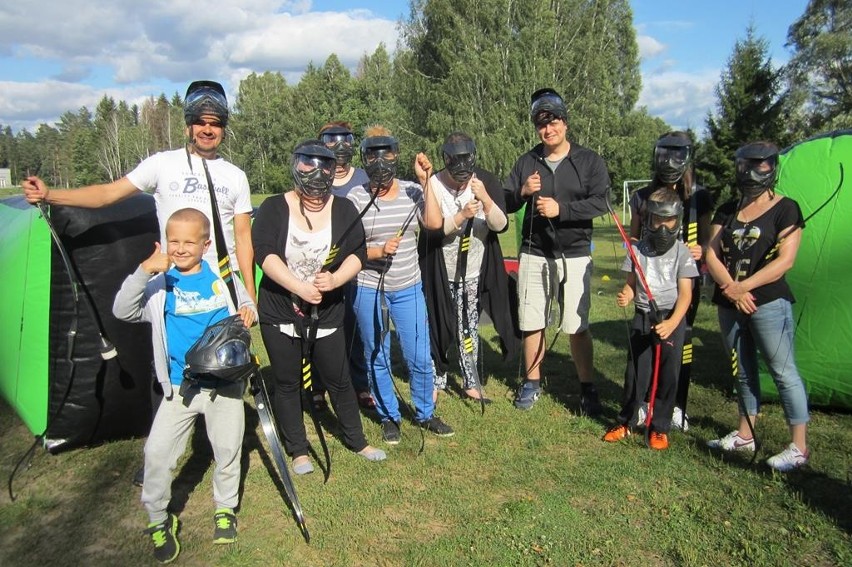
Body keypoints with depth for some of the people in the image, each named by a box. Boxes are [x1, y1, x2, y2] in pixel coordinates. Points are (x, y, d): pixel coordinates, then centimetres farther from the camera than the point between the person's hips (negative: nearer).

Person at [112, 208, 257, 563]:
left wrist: (248, 312, -11)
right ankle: (157, 519, 21)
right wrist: (144, 270, -26)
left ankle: (225, 509, 33)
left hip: (225, 383, 1)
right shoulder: (160, 285, -1)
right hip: (180, 386, 0)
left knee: (227, 448, 8)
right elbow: (123, 311, -14)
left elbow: (246, 307, 14)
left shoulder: (223, 278, 3)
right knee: (157, 451, -3)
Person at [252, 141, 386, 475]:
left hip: (327, 313, 1)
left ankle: (356, 440, 31)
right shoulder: (273, 209, -6)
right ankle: (298, 450, 28)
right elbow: (264, 254, -17)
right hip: (280, 313, -1)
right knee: (287, 383, 11)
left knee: (339, 379, 11)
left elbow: (357, 254, -6)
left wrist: (335, 279, -26)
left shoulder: (344, 210, 0)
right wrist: (299, 287, -28)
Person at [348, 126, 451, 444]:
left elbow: (434, 223, -17)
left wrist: (425, 181, -15)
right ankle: (389, 417, 30)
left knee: (420, 358, 5)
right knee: (377, 358, 11)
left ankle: (425, 414, 27)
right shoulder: (355, 198, -5)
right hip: (368, 290, -1)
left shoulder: (413, 192, 0)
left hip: (408, 289, 1)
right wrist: (378, 251, -22)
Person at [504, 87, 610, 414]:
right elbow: (505, 204, 6)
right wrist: (522, 192, -14)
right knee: (531, 323, 8)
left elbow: (601, 202, -11)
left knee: (578, 326, -1)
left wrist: (561, 209, -20)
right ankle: (532, 383, 24)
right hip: (534, 255, 3)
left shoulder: (589, 161, 0)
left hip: (575, 256, -2)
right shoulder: (526, 162, 8)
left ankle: (587, 388, 15)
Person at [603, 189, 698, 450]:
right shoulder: (638, 249, 2)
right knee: (635, 373, 6)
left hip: (671, 320, -2)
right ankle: (625, 422, 22)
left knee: (667, 376, 6)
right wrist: (625, 296, -16)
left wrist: (671, 323, -22)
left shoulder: (682, 253, -6)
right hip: (642, 318, 2)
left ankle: (660, 427, 21)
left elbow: (685, 294, -9)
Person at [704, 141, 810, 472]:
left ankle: (799, 448, 10)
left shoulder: (785, 209, -3)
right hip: (729, 305, 6)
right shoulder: (727, 211, 12)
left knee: (783, 370, -1)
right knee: (742, 371, 15)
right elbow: (711, 254, 3)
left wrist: (743, 287, -18)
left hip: (769, 303, -6)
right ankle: (744, 436, 28)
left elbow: (785, 260, -12)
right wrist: (730, 288, -12)